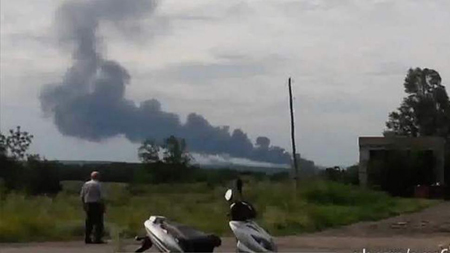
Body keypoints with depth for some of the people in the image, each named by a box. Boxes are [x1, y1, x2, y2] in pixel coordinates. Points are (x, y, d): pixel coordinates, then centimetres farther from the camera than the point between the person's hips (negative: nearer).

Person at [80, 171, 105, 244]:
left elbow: (82, 196, 14)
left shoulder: (86, 184, 12)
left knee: (89, 222, 11)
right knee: (98, 222, -3)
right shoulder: (98, 184, -8)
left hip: (88, 205, 7)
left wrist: (84, 205, 21)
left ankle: (87, 238, 11)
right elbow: (101, 197, -13)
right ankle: (97, 239, -7)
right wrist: (103, 206, -7)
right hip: (96, 204, -7)